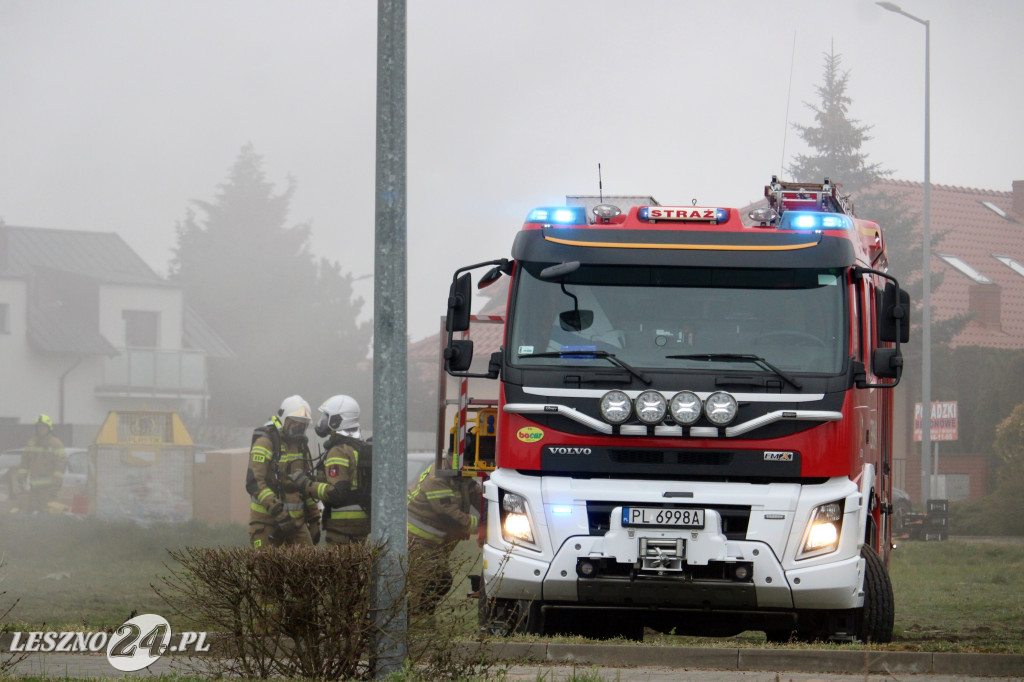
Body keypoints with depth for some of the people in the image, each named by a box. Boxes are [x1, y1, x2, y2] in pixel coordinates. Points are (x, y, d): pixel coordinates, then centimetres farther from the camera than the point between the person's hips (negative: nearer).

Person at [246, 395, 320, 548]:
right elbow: (254, 482, -19)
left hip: (296, 519, 7)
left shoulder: (301, 445, 14)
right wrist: (277, 512, -27)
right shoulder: (265, 442, -10)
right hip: (267, 519, -7)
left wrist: (314, 520, 18)